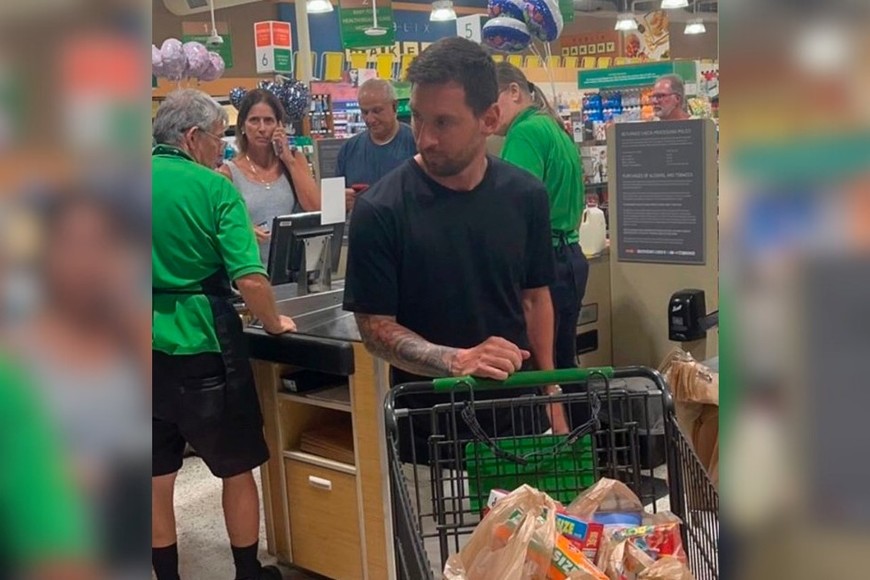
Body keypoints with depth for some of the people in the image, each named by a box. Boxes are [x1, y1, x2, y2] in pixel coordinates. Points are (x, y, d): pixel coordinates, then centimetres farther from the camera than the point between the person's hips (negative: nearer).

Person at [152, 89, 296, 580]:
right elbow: (250, 280, -19)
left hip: (150, 349, 4)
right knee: (238, 468, 13)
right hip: (202, 346, -4)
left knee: (158, 477, 15)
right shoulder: (216, 189, -11)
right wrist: (274, 324, -2)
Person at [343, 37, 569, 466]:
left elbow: (534, 298, 7)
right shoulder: (380, 210, -15)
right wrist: (456, 360, -26)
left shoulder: (525, 195, -4)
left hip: (519, 416, 3)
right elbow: (375, 327, -11)